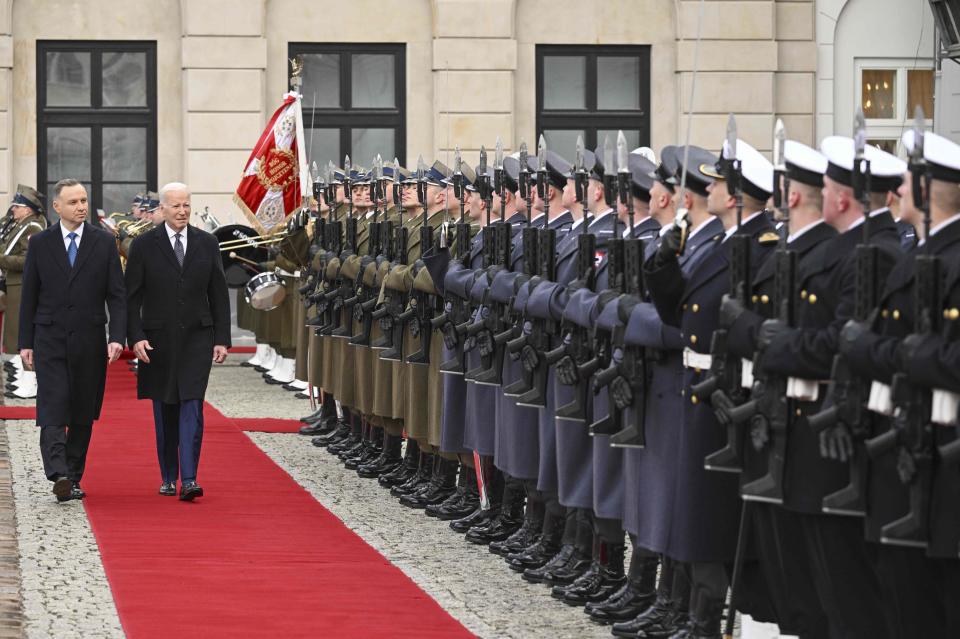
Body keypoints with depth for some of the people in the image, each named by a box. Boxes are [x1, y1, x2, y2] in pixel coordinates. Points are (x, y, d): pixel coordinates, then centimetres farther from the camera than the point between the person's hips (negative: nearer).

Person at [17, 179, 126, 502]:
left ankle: (74, 478, 15)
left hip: (89, 341, 1)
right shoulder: (40, 243, 4)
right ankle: (58, 475, -24)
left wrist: (116, 337, -10)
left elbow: (116, 295, 2)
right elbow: (29, 296, 7)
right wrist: (25, 342, 2)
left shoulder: (104, 242, 4)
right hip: (50, 340, -1)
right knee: (53, 410, -13)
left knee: (83, 414, 6)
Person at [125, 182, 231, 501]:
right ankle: (168, 477, 20)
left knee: (192, 408, -11)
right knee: (164, 412, 8)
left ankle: (189, 480, -15)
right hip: (158, 340, 0)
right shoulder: (144, 245, -1)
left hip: (196, 338, 0)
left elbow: (218, 294, 8)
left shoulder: (207, 243, 5)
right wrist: (135, 337, -10)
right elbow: (131, 297, 0)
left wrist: (222, 339, 2)